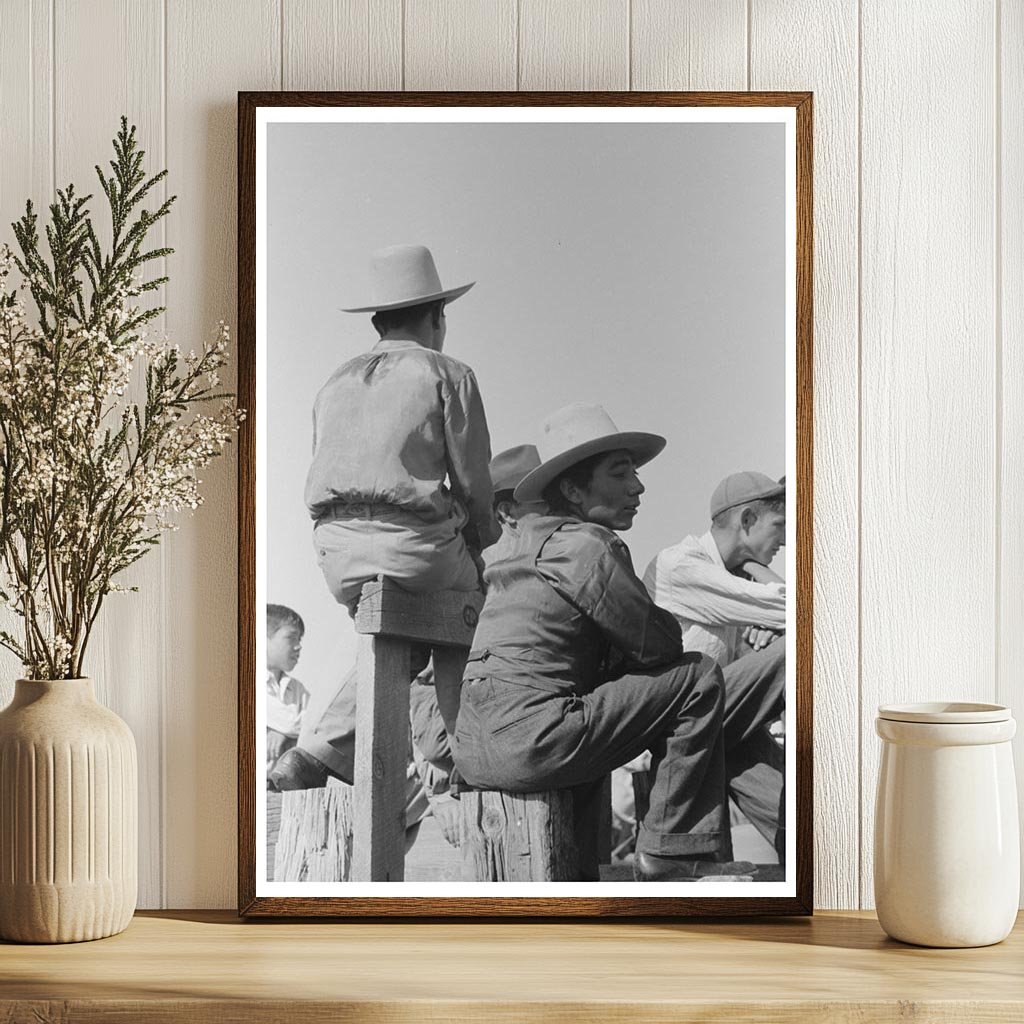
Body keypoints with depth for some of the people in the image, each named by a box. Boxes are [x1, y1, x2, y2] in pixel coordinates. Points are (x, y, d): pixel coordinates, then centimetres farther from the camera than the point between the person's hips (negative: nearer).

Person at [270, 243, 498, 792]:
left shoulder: (336, 382, 22)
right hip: (415, 541, -5)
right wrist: (482, 547, 15)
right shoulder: (448, 375, 4)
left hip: (335, 549, 6)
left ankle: (320, 749, 13)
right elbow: (474, 484, 0)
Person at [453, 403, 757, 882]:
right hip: (529, 744, -10)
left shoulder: (523, 540, 21)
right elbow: (658, 645, -5)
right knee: (700, 677, -2)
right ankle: (671, 854, 1)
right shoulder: (585, 544, -8)